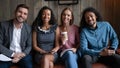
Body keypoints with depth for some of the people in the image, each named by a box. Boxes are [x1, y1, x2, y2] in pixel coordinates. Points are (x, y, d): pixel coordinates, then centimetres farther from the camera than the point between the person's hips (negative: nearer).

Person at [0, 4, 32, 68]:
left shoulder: (28, 28, 2)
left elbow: (29, 46, 7)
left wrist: (22, 55, -11)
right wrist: (13, 54, -14)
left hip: (22, 55, 2)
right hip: (7, 55, -1)